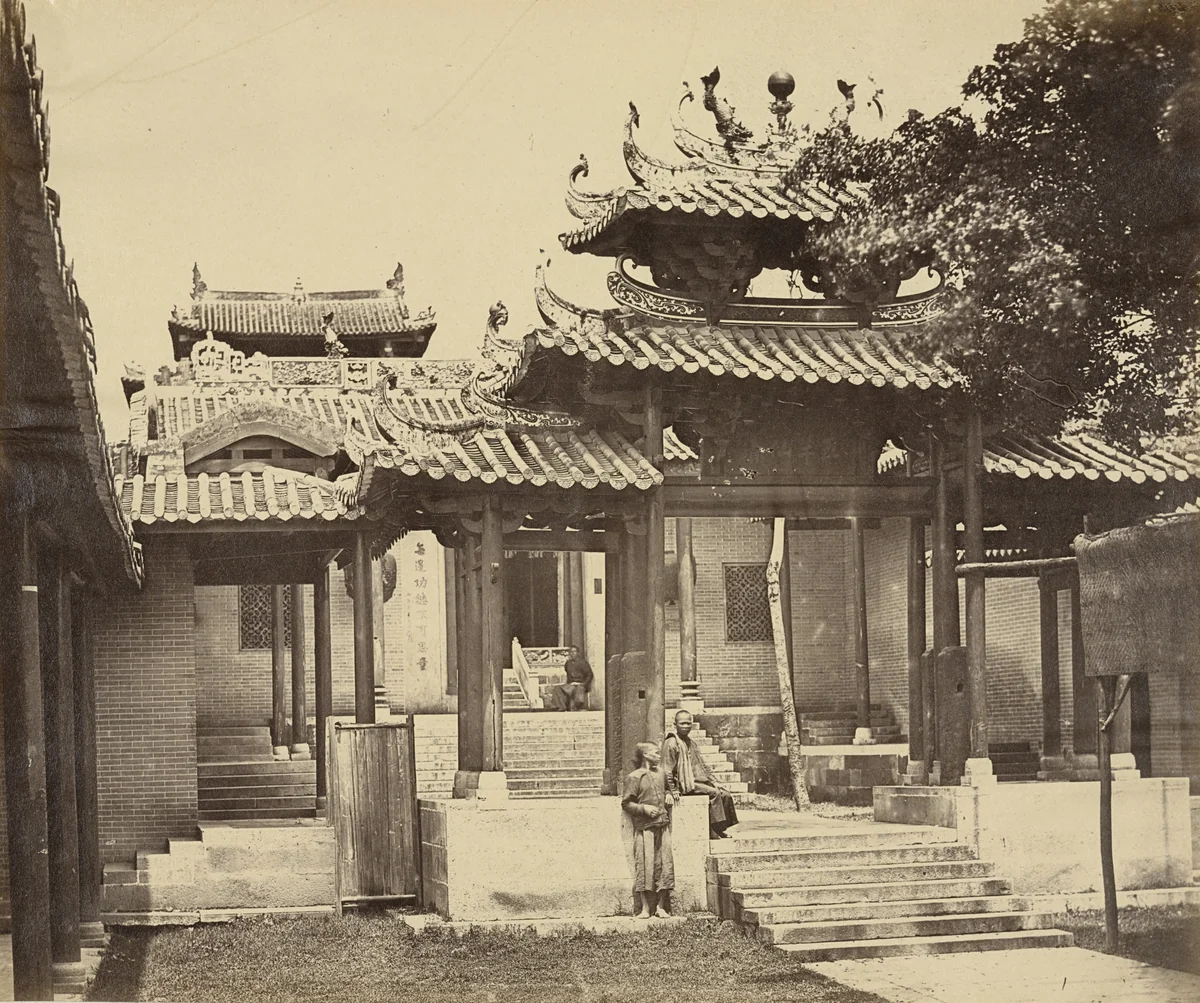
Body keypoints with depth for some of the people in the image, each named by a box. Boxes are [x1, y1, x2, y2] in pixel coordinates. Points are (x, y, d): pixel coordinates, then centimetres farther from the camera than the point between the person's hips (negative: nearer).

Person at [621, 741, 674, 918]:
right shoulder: (634, 777, -3)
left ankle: (661, 907, 9)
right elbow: (626, 803, -3)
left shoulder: (660, 773, 15)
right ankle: (645, 908, -1)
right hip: (644, 827, -5)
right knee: (645, 865, -7)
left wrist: (669, 795, 12)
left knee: (664, 864, 2)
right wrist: (643, 808, -15)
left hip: (662, 826, 5)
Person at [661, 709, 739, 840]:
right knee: (714, 793, -26)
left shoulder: (690, 743, 19)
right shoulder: (671, 743, -8)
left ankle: (721, 829, -5)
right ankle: (715, 831, -23)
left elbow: (702, 765, 24)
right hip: (686, 784, -9)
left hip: (699, 780, 9)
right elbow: (667, 770, -12)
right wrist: (673, 790, -17)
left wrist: (712, 781, 15)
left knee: (726, 795, -6)